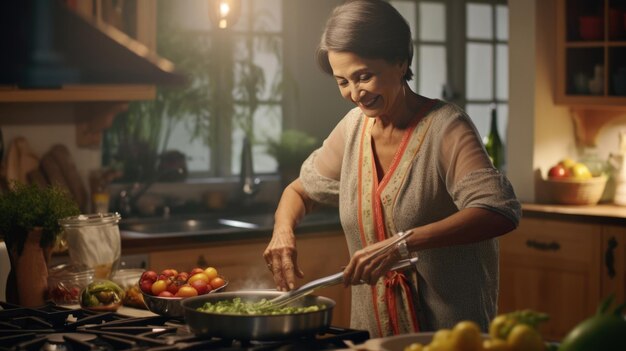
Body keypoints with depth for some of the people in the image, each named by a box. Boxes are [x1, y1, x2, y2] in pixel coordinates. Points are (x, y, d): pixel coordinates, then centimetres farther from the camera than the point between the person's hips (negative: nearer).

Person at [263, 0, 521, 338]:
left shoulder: (444, 127, -16)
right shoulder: (353, 127, 1)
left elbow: (500, 212, -30)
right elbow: (301, 189, 16)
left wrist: (402, 243, -38)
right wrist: (283, 231, -6)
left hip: (448, 333, -6)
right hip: (371, 332, 6)